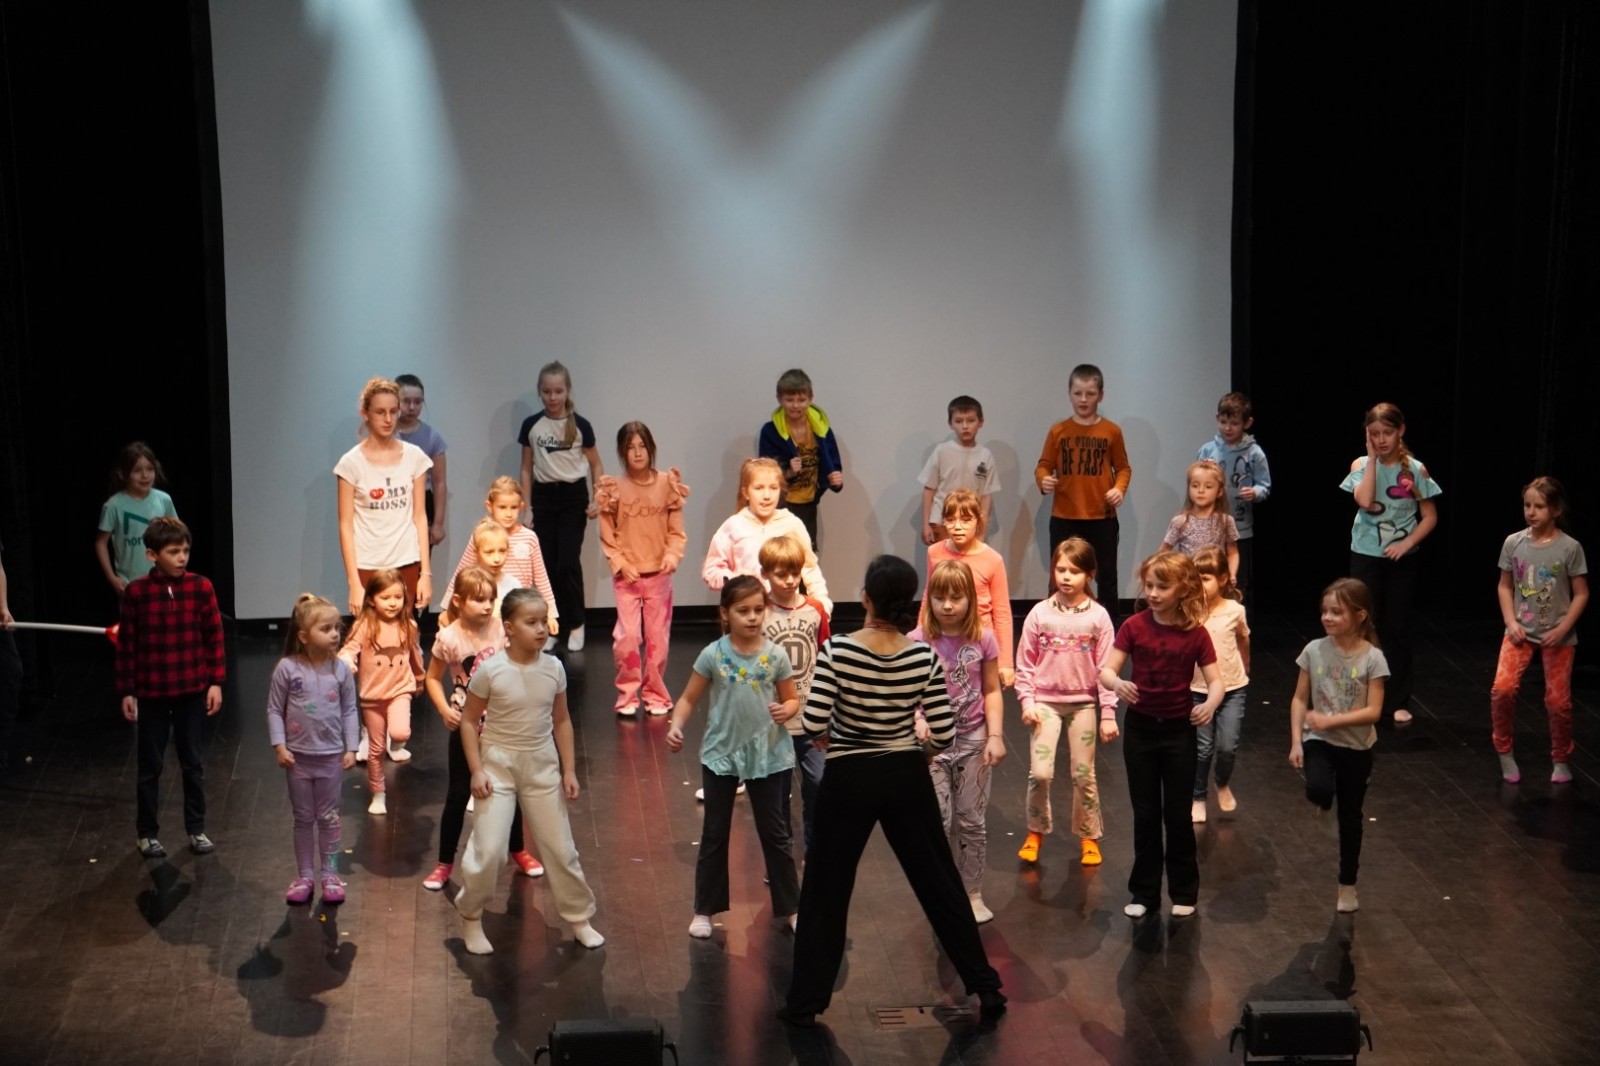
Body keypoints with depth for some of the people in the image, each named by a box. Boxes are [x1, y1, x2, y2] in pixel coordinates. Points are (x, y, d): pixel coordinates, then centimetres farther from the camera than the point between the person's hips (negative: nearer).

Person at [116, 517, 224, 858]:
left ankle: (196, 829, 22)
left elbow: (214, 638, 0)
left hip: (193, 690, 1)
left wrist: (216, 682, -3)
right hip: (152, 692, -1)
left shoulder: (201, 588, -5)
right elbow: (126, 645, -4)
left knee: (192, 762, 11)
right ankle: (148, 833, 21)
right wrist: (126, 691, -3)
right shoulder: (136, 592, -9)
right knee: (150, 765, 10)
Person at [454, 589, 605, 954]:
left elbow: (562, 721, 5)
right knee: (488, 849, -6)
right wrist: (476, 770, -12)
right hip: (498, 764, -3)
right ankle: (471, 917, 18)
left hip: (543, 766, 3)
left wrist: (569, 769, 4)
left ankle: (580, 917, 27)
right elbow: (469, 720, -7)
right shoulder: (490, 670, -16)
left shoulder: (554, 668, -6)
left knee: (560, 847, 11)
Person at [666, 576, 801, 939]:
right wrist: (676, 726, -20)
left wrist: (786, 710, -19)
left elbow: (792, 699, 3)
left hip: (767, 755, 0)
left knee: (775, 833, 10)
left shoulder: (775, 656, -7)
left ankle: (790, 907, 22)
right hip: (721, 754, 0)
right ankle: (704, 909, 23)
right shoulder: (713, 654, -9)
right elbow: (689, 698, -3)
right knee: (714, 834, 11)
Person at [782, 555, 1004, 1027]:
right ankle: (985, 986, 23)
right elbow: (944, 734, -7)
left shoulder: (837, 650, -17)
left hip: (848, 779, -2)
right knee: (939, 881, 15)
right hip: (906, 777, 2)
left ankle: (804, 1003, 16)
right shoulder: (924, 658, -9)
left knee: (825, 890, 11)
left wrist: (832, 737, 4)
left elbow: (813, 722, -18)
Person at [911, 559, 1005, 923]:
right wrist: (919, 722, -27)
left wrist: (996, 736, -5)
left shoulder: (983, 640, -3)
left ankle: (973, 894, 21)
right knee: (938, 822, -2)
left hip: (973, 740, 1)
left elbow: (991, 691, 2)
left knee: (972, 822, 9)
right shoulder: (917, 641, -8)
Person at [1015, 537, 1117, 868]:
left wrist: (1108, 713, -5)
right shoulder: (1040, 613, -4)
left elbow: (1105, 667, -4)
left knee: (1084, 775, 8)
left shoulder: (1098, 616, -6)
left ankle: (1089, 838, 24)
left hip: (1083, 703, 0)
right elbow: (1025, 663, 0)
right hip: (1046, 702, 0)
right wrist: (1027, 701, -8)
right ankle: (1035, 833, 14)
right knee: (1040, 773, -8)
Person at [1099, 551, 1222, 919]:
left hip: (1179, 730, -1)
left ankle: (1184, 892, 22)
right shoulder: (1134, 626, -7)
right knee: (1145, 814, 10)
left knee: (1178, 815, 7)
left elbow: (1215, 681, -9)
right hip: (1140, 727, 1)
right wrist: (1116, 684, -34)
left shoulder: (1196, 633, -9)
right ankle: (1144, 892, 21)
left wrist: (1210, 703, -31)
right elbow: (1106, 670, -10)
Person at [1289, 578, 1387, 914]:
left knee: (1350, 817, 12)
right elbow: (1300, 700, -1)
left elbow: (1373, 711, -14)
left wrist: (1331, 720, -23)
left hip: (1356, 747, 0)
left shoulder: (1372, 658, -12)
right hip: (1319, 740, 0)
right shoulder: (1314, 651, -6)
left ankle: (1347, 886, 29)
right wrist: (1296, 742, -10)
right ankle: (1324, 804, 8)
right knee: (1318, 790, -31)